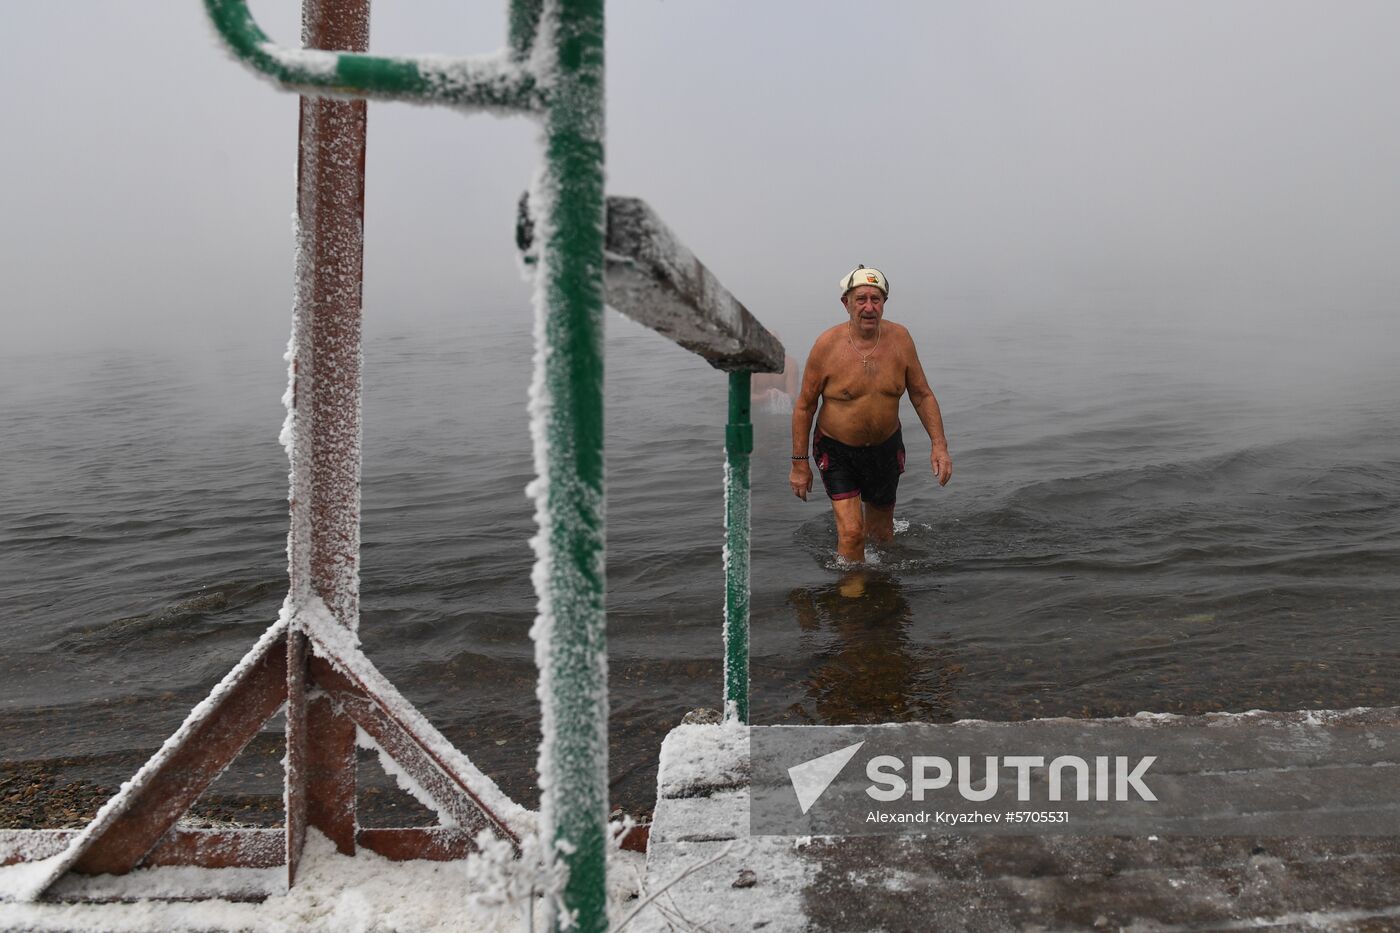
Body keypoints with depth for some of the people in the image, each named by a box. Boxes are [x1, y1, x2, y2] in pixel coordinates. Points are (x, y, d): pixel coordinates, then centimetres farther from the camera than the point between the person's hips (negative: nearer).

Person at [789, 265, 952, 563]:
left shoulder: (899, 338, -9)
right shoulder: (827, 344, -17)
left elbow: (922, 395, 1)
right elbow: (804, 405, -9)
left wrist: (939, 444, -8)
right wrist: (799, 463, -8)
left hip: (886, 448, 3)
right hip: (837, 450, -3)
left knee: (881, 533, 19)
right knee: (851, 533, -14)